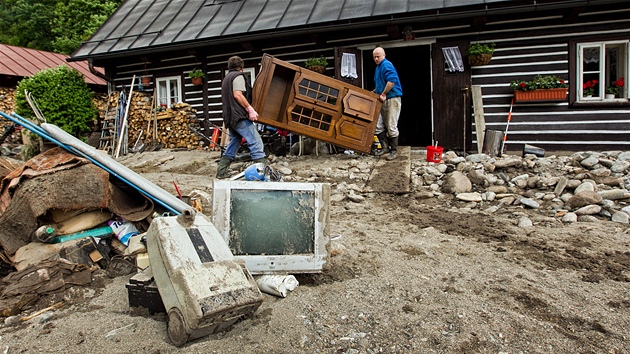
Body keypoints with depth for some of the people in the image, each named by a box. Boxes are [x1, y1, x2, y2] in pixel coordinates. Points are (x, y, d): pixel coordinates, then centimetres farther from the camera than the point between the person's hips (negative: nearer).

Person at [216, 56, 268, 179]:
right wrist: (250, 109, -17)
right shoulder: (238, 76, -2)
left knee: (233, 143, 14)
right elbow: (237, 94, -17)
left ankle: (221, 171, 14)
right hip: (239, 116, -10)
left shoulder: (226, 78, 27)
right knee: (256, 141, -12)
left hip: (229, 117, 10)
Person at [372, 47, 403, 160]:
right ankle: (385, 147, 16)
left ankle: (394, 151, 4)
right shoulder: (378, 67, 20)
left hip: (392, 99, -10)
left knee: (391, 127, -5)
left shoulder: (387, 65, -11)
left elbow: (392, 80, -27)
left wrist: (383, 94, -20)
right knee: (378, 126, 7)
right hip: (382, 101, 10)